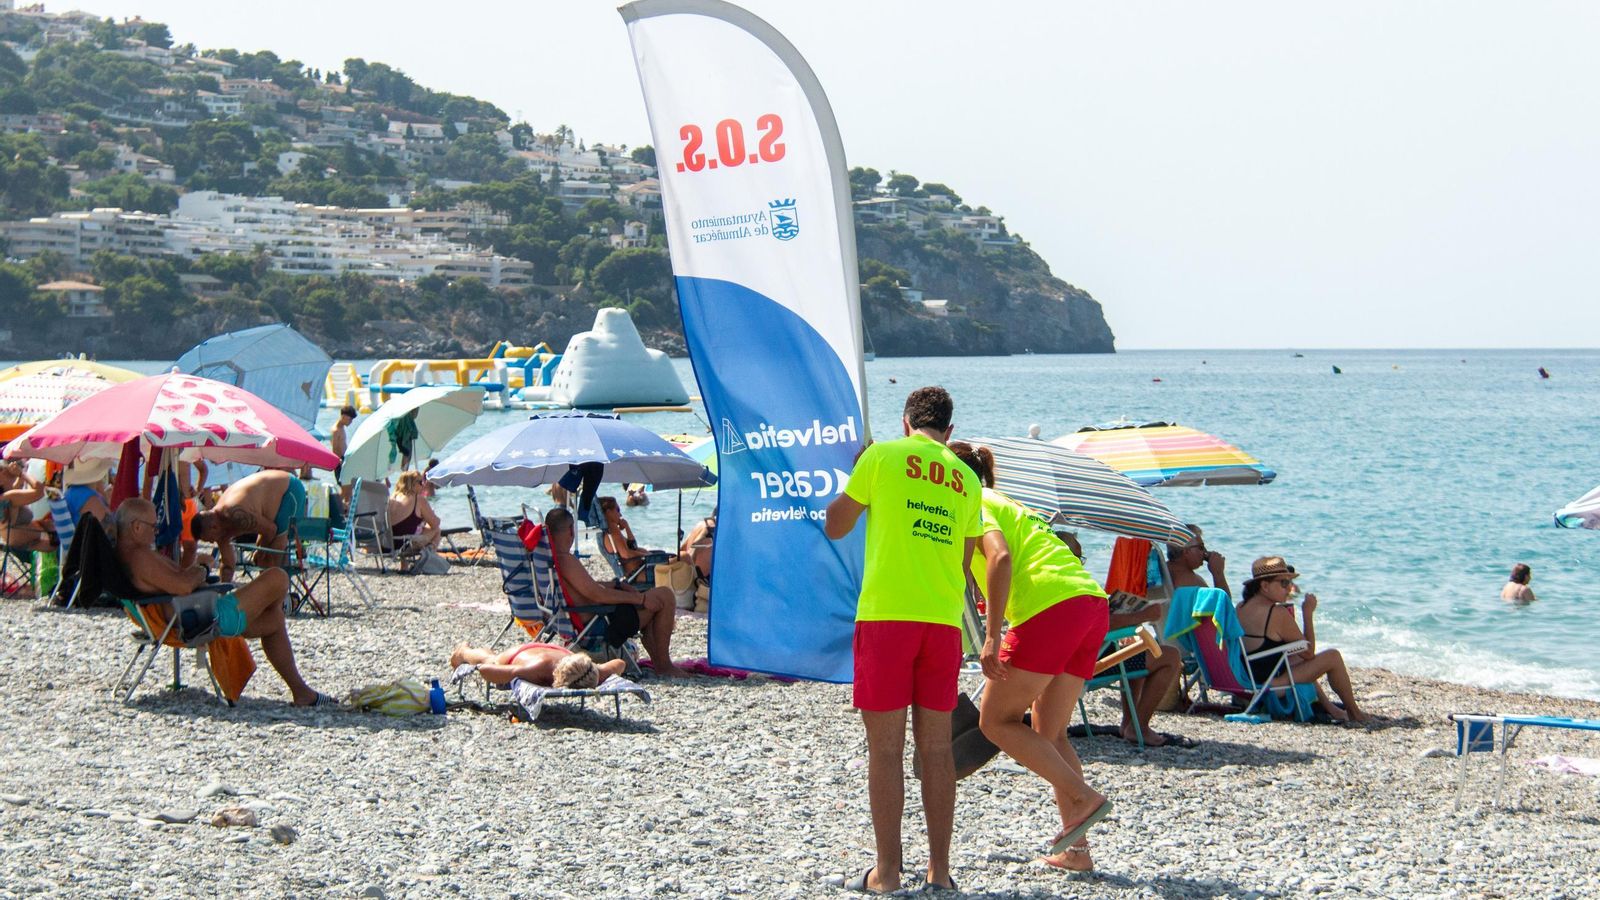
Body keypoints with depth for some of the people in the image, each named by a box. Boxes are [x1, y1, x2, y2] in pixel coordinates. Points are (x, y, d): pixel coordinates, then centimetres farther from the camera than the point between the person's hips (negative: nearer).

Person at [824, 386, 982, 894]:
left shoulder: (882, 456, -1)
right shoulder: (964, 477, 12)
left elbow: (835, 527, 7)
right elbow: (966, 562, 16)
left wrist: (856, 476, 21)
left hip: (886, 616, -4)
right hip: (944, 622, 4)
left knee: (885, 748, 1)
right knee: (936, 746, 10)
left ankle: (886, 872, 2)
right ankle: (939, 870, 12)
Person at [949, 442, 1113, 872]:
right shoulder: (1005, 504, 32)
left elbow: (1000, 557, -14)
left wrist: (991, 637, -18)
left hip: (1052, 608, -9)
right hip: (1093, 603, 9)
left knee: (996, 720, 2)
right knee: (1048, 732, 14)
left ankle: (1082, 797, -8)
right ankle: (1076, 848, 7)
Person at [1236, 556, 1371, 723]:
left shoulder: (1241, 608, 4)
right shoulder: (1277, 614, -19)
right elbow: (1308, 652, -9)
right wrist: (1308, 613, -3)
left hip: (1246, 679, 9)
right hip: (1272, 683, -9)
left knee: (1298, 659, 36)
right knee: (1332, 657, 0)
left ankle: (1331, 709, 44)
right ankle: (1354, 713, 18)